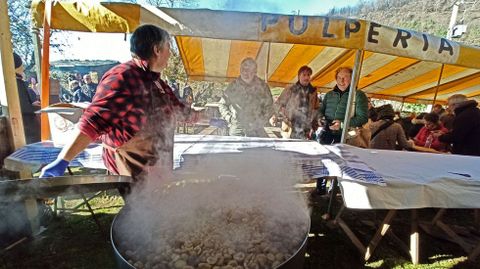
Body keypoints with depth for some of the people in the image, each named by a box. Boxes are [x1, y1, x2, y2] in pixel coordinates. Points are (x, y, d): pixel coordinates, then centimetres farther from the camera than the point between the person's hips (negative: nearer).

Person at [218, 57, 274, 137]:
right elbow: (222, 104, 13)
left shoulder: (262, 86, 4)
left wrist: (261, 121, -2)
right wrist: (229, 118, 0)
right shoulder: (233, 86, 3)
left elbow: (269, 107, 11)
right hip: (237, 127, 0)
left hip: (256, 128, 1)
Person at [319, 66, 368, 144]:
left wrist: (343, 124, -19)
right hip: (326, 135, 4)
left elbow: (363, 117, -8)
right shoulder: (329, 94, 15)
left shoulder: (359, 95, -1)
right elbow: (321, 111, 24)